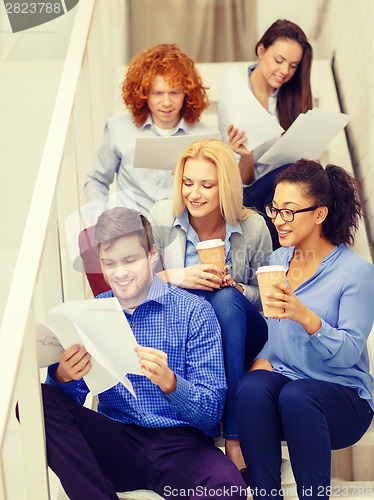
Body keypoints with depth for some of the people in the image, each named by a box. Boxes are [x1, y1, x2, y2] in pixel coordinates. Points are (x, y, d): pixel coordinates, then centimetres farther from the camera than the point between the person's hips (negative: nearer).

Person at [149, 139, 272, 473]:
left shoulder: (253, 226, -6)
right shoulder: (162, 216, -4)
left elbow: (266, 297, 3)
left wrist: (233, 286, -19)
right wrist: (177, 277, -22)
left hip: (241, 337, 0)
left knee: (225, 298, -34)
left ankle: (234, 436, -37)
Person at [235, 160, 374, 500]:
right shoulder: (275, 261, 11)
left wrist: (306, 317, -30)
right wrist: (261, 359, -5)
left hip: (342, 394, -4)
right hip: (282, 379, 4)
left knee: (296, 396, -35)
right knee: (252, 387, -29)